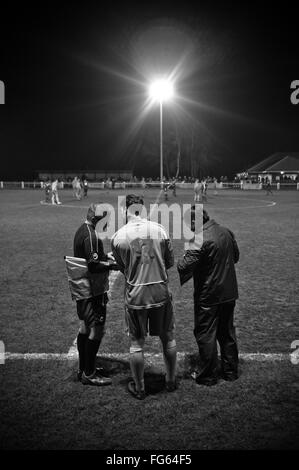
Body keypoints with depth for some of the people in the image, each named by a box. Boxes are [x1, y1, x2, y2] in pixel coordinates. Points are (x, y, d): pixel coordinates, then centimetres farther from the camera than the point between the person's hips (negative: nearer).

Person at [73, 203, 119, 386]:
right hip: (93, 291, -10)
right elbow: (93, 266, -24)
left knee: (85, 327, 17)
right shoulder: (91, 236, -21)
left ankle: (83, 369, 28)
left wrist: (105, 256, 10)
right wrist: (112, 265, -13)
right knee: (97, 330, -2)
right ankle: (89, 374, 6)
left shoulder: (81, 231, 11)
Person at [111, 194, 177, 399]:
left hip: (135, 296, -1)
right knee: (168, 338, 19)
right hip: (161, 292, 1)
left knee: (137, 343, 14)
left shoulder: (118, 237, -9)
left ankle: (139, 388, 27)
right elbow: (170, 262, 2)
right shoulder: (159, 229, -6)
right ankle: (171, 380, 35)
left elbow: (123, 268, 2)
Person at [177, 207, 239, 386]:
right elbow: (235, 257, 16)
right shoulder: (227, 232, 2)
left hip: (208, 296, -7)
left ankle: (208, 376, 15)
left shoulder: (201, 240, -22)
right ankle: (231, 371, 29)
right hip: (229, 292, 8)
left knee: (205, 334, 6)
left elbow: (184, 267, -23)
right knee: (227, 332, 18)